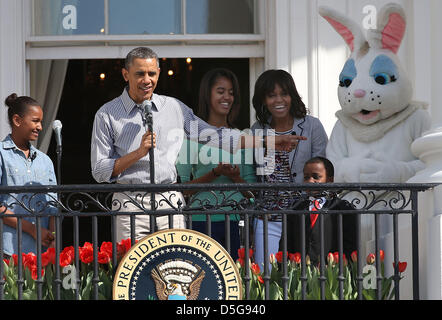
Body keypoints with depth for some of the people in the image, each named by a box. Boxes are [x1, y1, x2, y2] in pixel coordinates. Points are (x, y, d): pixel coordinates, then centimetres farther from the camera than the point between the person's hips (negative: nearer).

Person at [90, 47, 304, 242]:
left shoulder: (174, 108, 12)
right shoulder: (107, 115, 3)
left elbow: (215, 136, 14)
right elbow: (100, 171, 1)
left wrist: (270, 141, 9)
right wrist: (138, 153, -13)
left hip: (170, 202, 2)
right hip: (131, 205, -2)